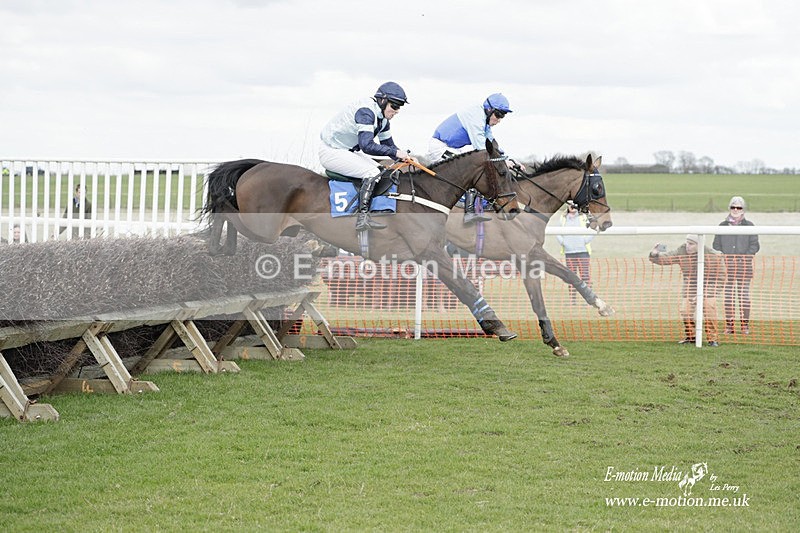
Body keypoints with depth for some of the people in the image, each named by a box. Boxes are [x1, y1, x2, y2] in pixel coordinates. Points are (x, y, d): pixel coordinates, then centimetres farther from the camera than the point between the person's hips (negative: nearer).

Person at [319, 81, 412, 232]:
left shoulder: (382, 117, 6)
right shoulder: (366, 111, -26)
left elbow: (388, 144, 13)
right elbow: (367, 145, -35)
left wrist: (404, 157, -4)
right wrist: (396, 152, -32)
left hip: (348, 151, 10)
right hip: (331, 151, -10)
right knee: (372, 173, -23)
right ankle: (362, 219, -26)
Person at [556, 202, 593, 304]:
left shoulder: (583, 217, -1)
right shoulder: (564, 218, 8)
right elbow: (558, 232, 17)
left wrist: (585, 241, -8)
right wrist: (562, 242, 3)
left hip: (582, 251, -3)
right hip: (569, 252, 3)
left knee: (585, 275, -6)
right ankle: (572, 300, 9)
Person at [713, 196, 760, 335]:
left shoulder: (749, 226, 5)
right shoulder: (722, 226, 9)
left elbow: (755, 245, 3)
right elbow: (716, 245, 10)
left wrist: (744, 257, -10)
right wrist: (723, 258, -5)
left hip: (744, 265, -1)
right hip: (727, 265, 1)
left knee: (744, 294, -2)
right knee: (728, 295, 0)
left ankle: (745, 324, 2)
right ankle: (729, 324, 4)